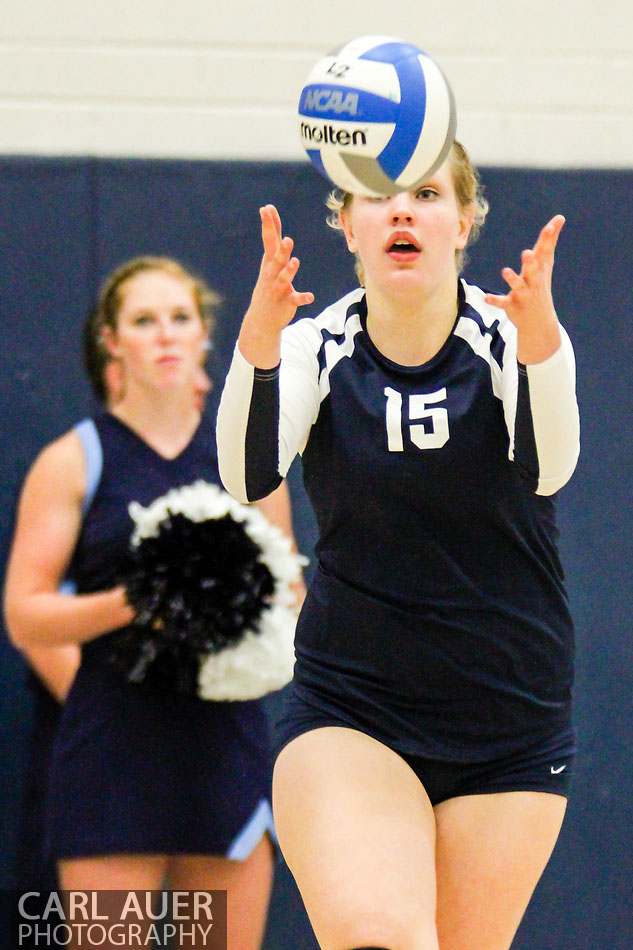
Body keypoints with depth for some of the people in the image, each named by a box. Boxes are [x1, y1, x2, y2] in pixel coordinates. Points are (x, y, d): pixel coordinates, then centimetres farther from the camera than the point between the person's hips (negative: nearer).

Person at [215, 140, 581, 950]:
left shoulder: (514, 342, -8)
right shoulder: (314, 349, -5)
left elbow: (547, 471, -29)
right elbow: (249, 476, -25)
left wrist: (539, 344, -49)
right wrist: (257, 345, -44)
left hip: (513, 733, 1)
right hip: (347, 713, -1)